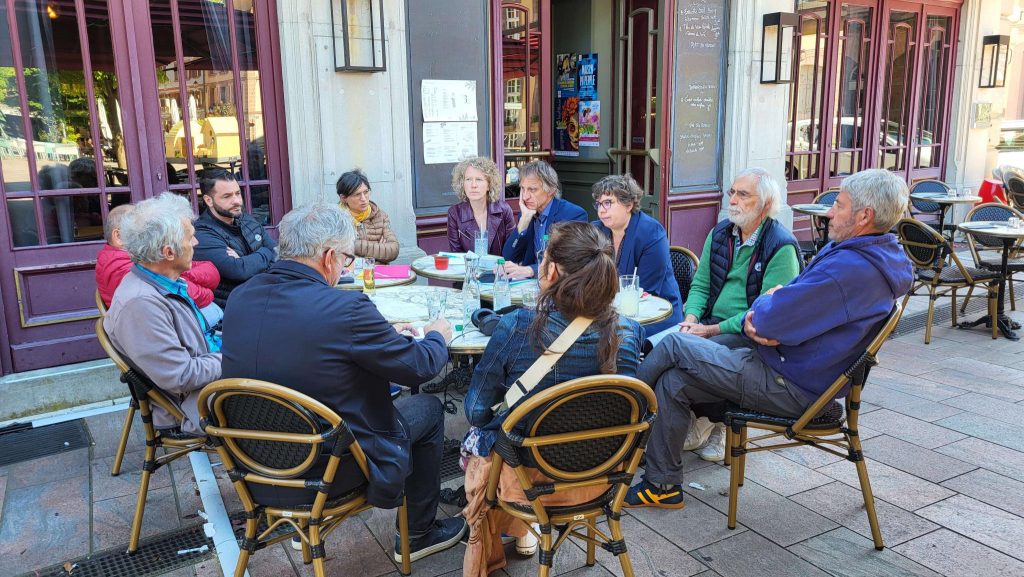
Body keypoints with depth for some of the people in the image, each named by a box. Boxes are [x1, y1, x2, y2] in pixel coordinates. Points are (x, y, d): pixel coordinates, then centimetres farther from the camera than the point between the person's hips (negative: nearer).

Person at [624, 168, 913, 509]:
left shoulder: (851, 269, -26)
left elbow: (770, 320, -27)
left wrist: (765, 304, -2)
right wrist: (758, 320, -8)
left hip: (792, 388, -11)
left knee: (675, 346, -8)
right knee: (673, 382, 4)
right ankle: (664, 485, 13)